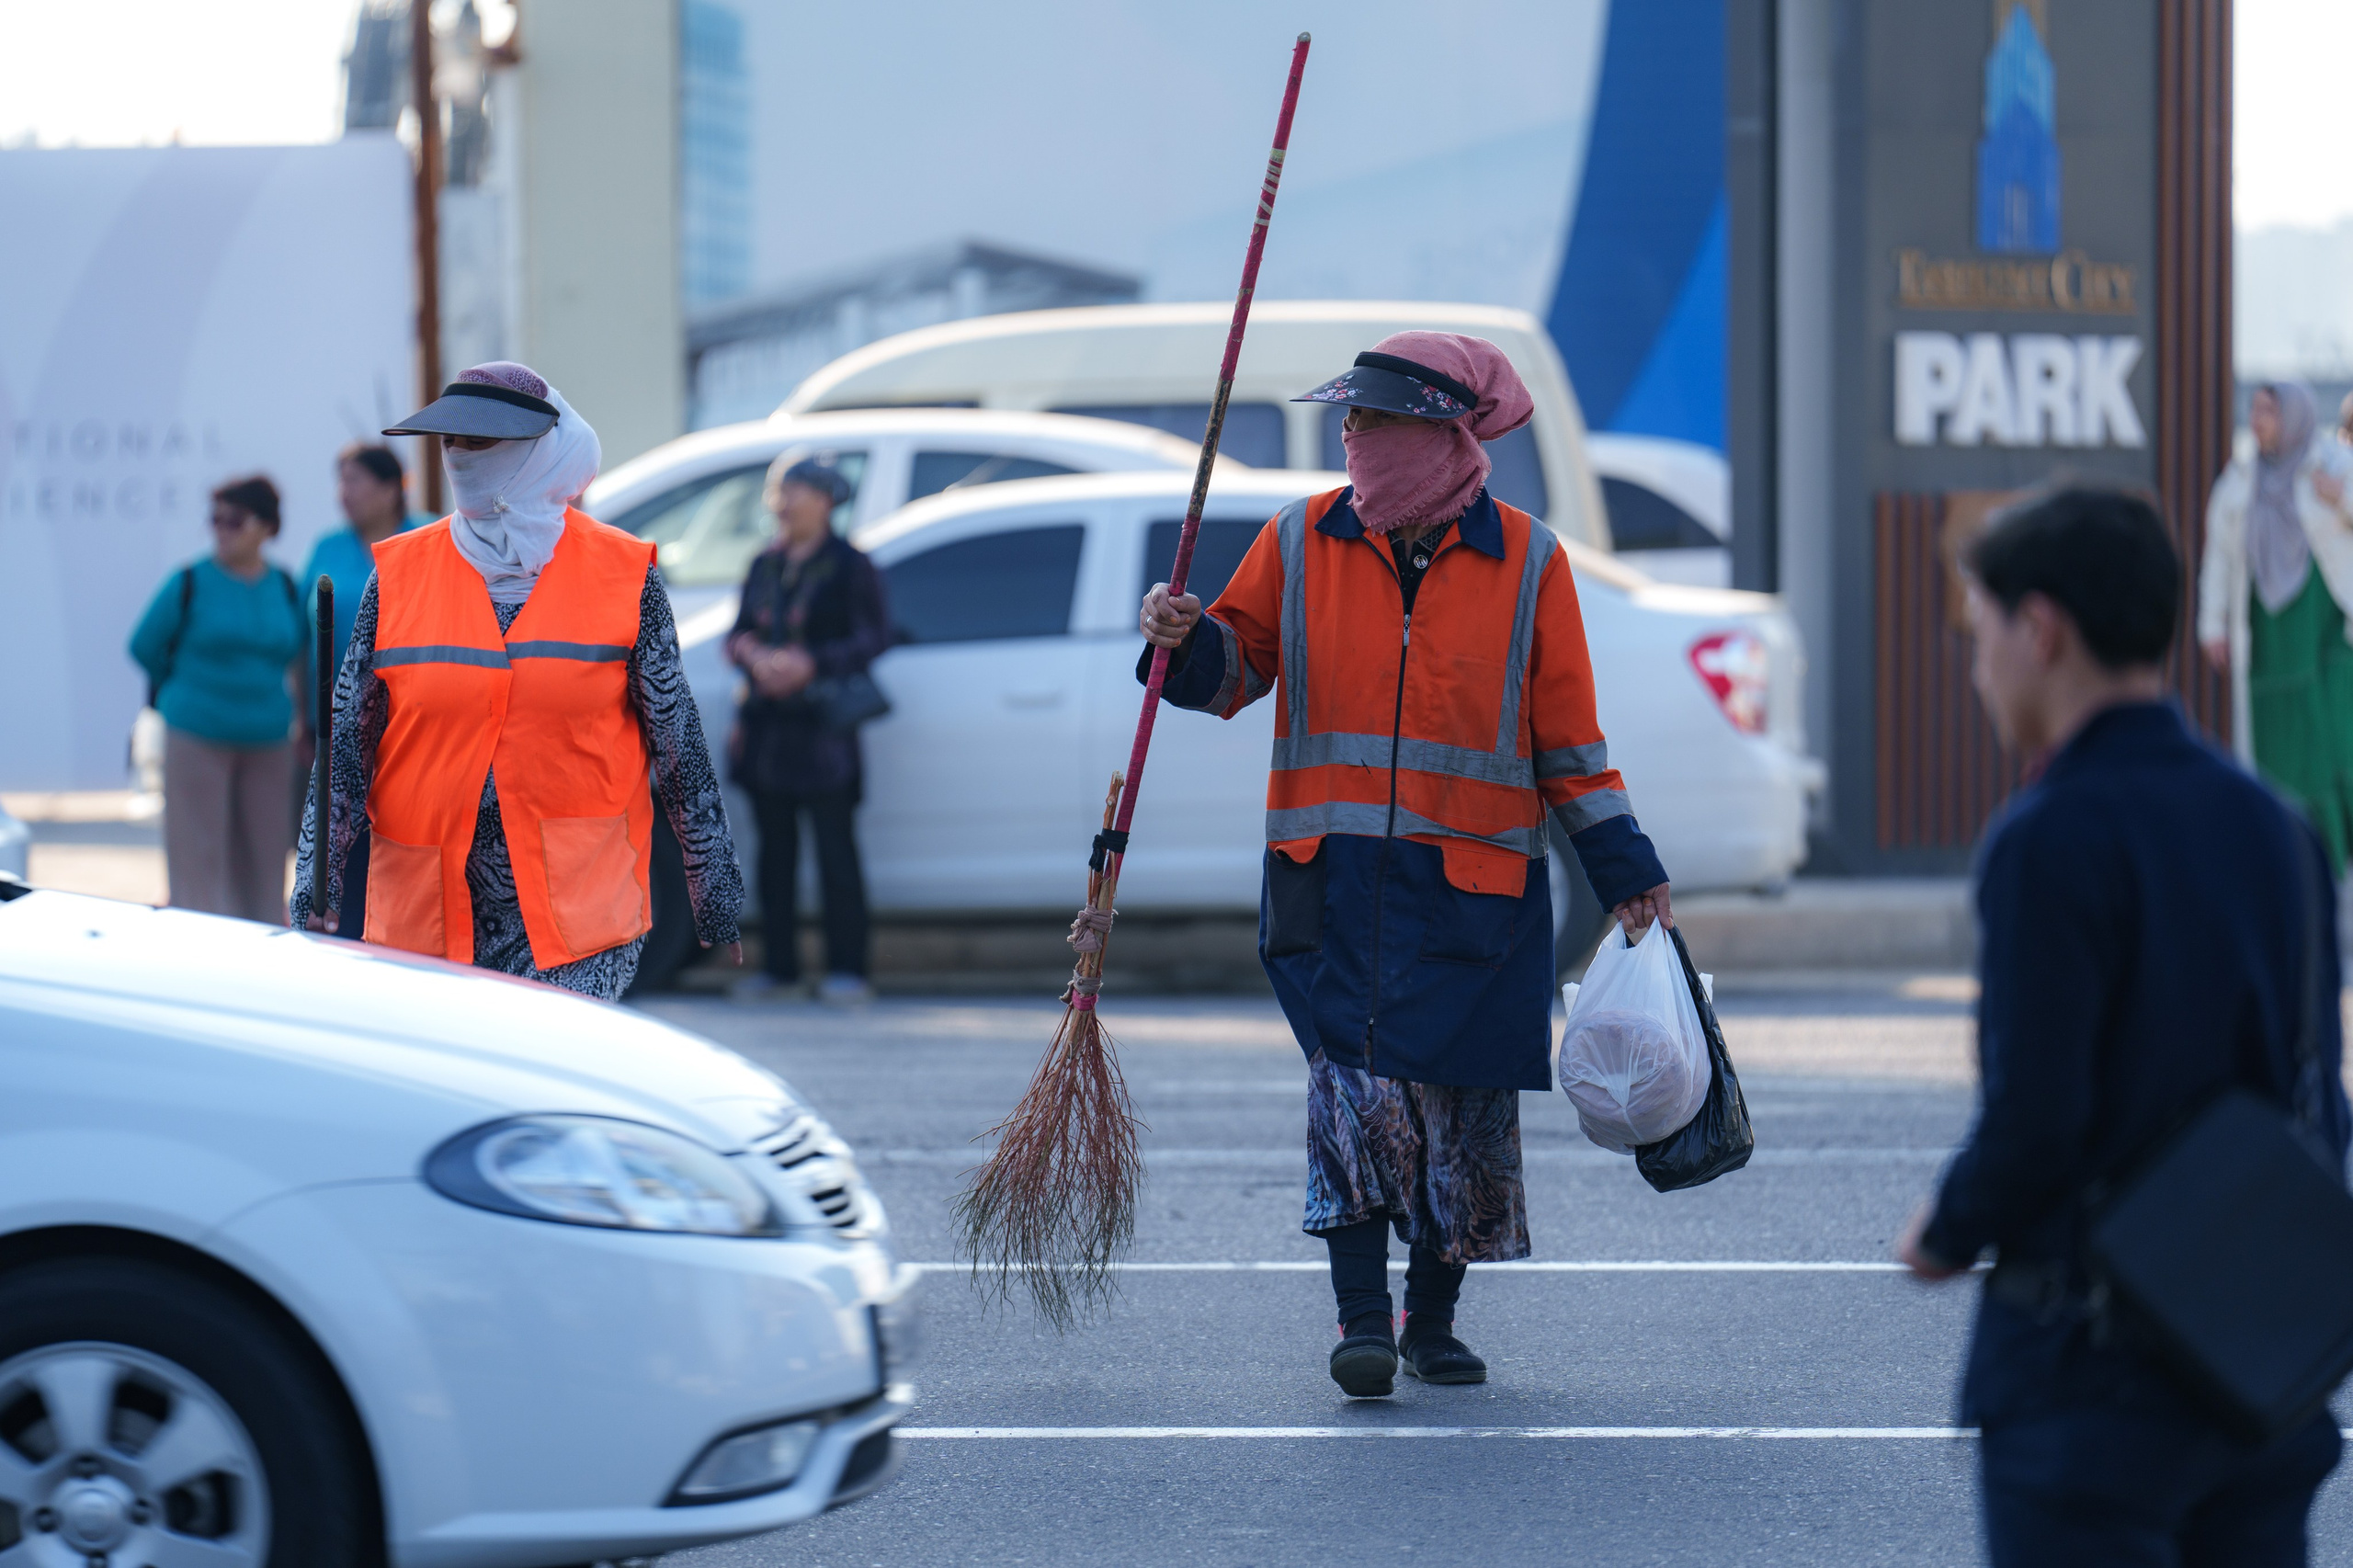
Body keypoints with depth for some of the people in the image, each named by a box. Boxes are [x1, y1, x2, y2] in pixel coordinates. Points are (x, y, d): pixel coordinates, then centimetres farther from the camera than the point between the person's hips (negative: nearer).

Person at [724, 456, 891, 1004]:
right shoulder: (764, 565, 16)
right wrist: (752, 654, -8)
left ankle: (847, 970, -5)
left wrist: (809, 664, -19)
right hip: (767, 725, 6)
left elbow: (873, 639, -8)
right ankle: (779, 967, 13)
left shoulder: (849, 566, -3)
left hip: (823, 728, -6)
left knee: (835, 849, -6)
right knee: (775, 848, 8)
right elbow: (738, 633, 16)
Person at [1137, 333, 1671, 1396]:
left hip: (1476, 881, 0)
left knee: (1464, 1104, 3)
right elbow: (1239, 667, 15)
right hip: (1332, 877, 0)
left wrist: (1624, 871, 6)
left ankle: (1432, 1319, 20)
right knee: (1357, 1079, -15)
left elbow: (1566, 736, 7)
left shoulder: (1523, 561, 2)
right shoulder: (1302, 542, 4)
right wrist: (1188, 641, -8)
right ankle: (1362, 1318, -10)